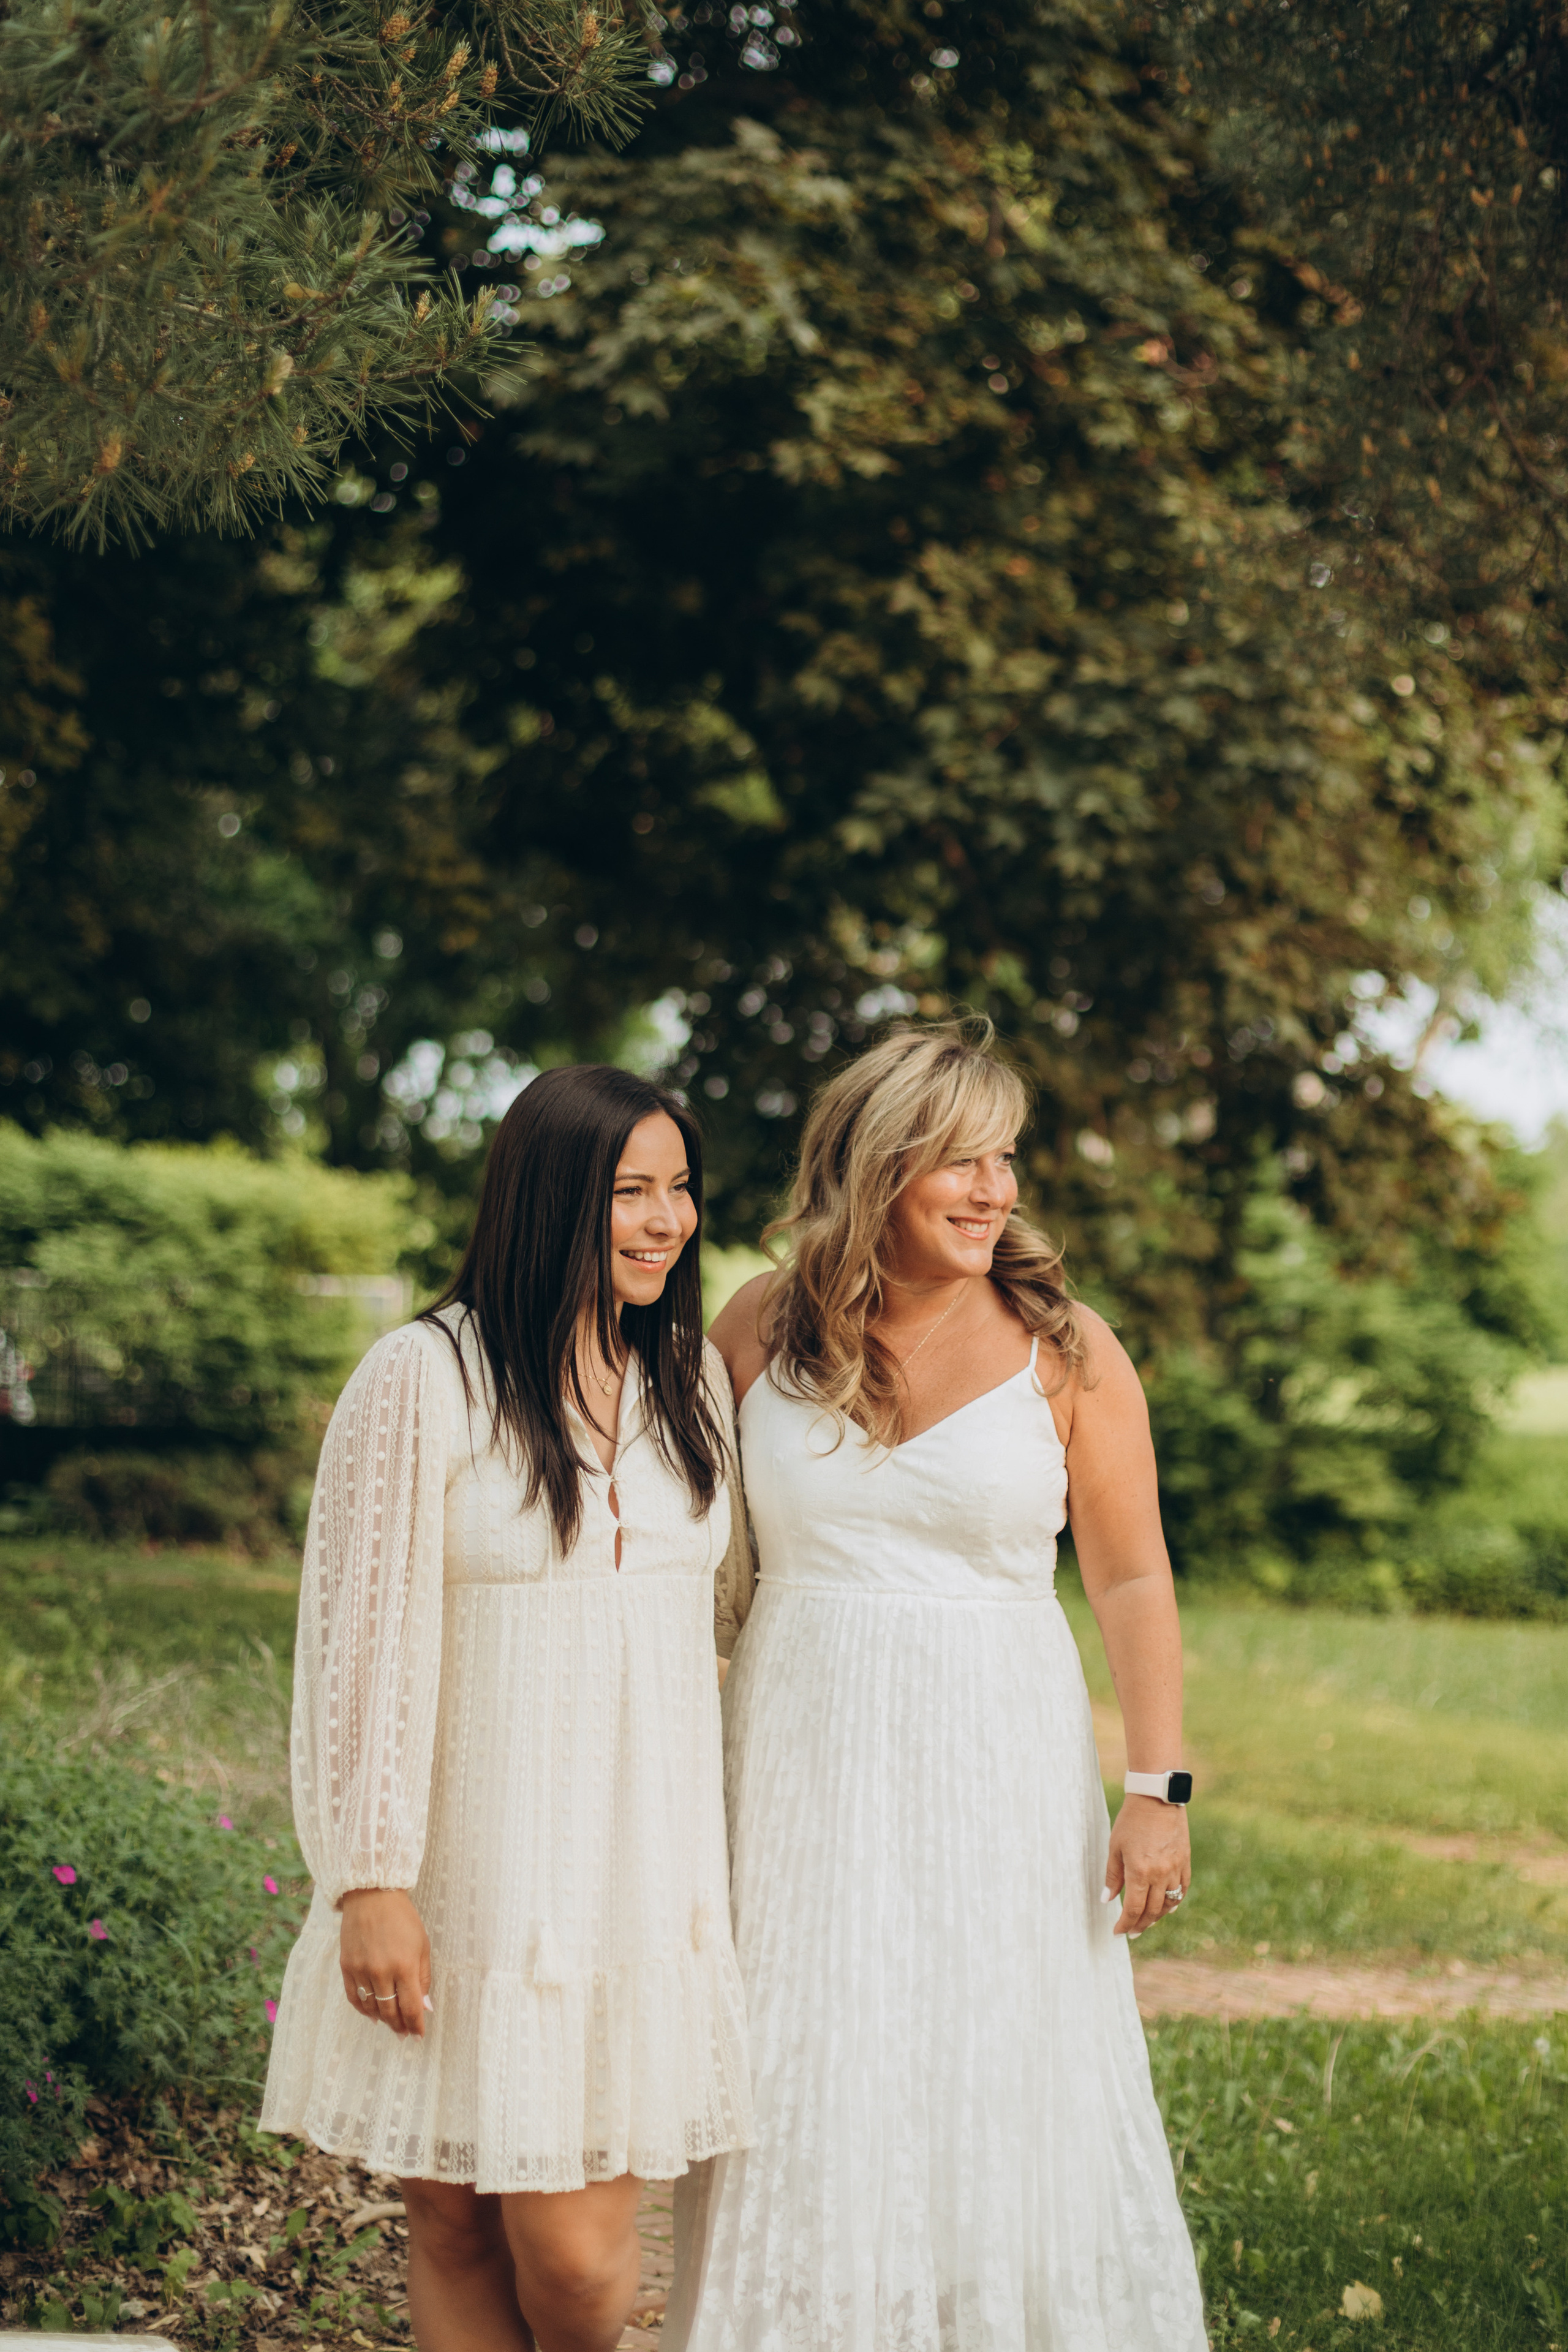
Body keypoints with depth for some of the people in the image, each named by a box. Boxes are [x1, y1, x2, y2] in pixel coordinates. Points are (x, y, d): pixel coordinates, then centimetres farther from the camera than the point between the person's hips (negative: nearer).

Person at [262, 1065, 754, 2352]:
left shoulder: (695, 1379, 10)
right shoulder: (424, 1380, -7)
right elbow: (366, 1636, -7)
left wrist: (730, 1866, 16)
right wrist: (371, 1884, -11)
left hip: (644, 1857, 3)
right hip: (474, 1865, -3)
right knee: (455, 2223, 5)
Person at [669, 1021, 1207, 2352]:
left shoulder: (1066, 1350, -5)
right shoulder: (758, 1331, 0)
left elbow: (1133, 1580, -1)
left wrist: (1159, 1791, -8)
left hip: (998, 1768, -1)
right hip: (805, 1766, 2)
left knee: (1009, 2113, 2)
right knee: (807, 2117, 6)